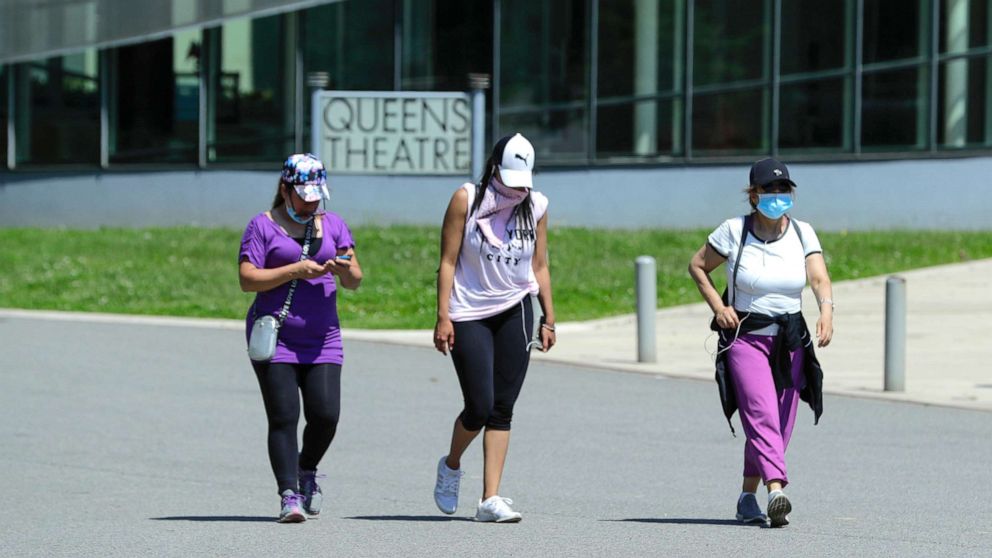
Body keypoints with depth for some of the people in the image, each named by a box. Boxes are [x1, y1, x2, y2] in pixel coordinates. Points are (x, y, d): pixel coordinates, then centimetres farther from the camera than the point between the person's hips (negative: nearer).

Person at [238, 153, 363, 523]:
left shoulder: (332, 225, 14)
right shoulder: (263, 226, 1)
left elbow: (354, 281, 11)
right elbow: (247, 279, -7)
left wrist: (345, 269, -13)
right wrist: (295, 271, -16)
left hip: (322, 340, 3)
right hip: (275, 338, -3)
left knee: (325, 415, -6)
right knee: (284, 418, -11)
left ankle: (307, 470, 22)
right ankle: (289, 496, -11)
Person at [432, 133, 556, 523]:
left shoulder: (536, 206, 5)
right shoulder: (466, 200, -6)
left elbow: (540, 267, 12)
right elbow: (448, 261, -6)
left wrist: (548, 320, 8)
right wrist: (443, 317, -11)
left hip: (515, 312, 3)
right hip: (469, 315, -3)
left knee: (502, 410, -1)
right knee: (479, 408, -8)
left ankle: (490, 499, -2)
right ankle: (451, 466, 23)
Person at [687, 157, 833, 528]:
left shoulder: (802, 233, 1)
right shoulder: (734, 231, -5)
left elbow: (819, 278, -11)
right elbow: (697, 266, 6)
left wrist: (827, 311, -30)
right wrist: (718, 307, -6)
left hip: (790, 342, 4)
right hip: (745, 338, -4)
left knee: (779, 429, 8)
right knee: (762, 415, -21)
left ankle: (747, 497, 26)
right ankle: (776, 491, -35)